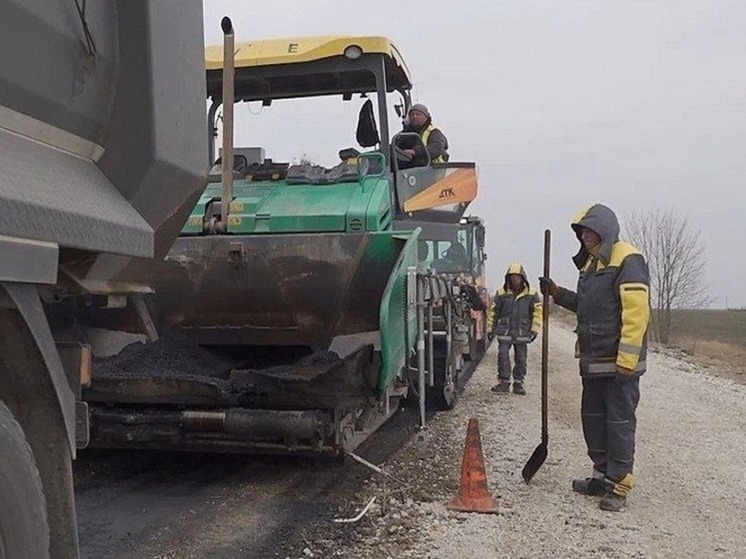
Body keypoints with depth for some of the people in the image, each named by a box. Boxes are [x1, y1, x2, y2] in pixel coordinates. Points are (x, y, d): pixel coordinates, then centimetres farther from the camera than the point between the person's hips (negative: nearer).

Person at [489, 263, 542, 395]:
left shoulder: (531, 294, 0)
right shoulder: (501, 293, -1)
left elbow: (537, 312, 4)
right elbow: (494, 312, 8)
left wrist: (535, 330, -2)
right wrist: (491, 329, 8)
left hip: (522, 333, 1)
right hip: (504, 332, 0)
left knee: (521, 359, 6)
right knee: (503, 356, -6)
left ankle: (518, 384, 17)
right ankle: (504, 382, 3)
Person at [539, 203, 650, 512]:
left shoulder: (627, 260, -13)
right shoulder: (592, 262, 16)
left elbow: (636, 312, -21)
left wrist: (627, 359, -24)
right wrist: (558, 293, 13)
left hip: (619, 362, -9)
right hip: (593, 361, 10)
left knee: (619, 422, -1)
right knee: (593, 418, 15)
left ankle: (619, 484, 9)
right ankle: (602, 475, 28)